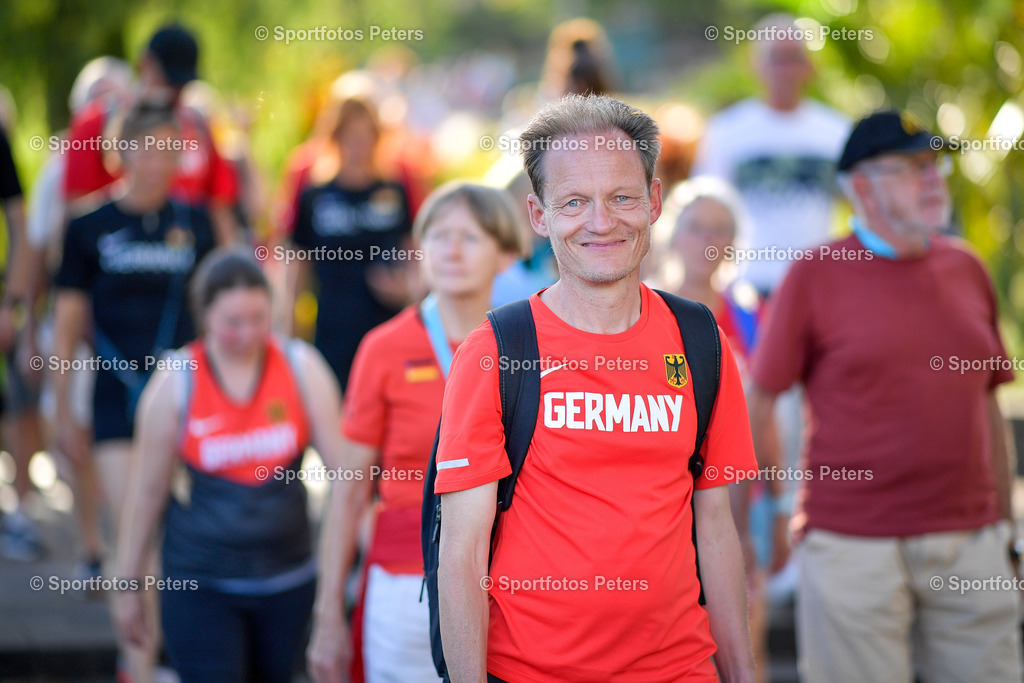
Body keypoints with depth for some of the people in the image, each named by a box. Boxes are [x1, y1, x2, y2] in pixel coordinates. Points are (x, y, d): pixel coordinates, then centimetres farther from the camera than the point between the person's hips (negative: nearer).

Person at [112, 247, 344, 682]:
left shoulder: (301, 367, -3)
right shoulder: (175, 382, -6)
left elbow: (343, 465, 1)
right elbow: (147, 491, 0)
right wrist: (128, 583, 4)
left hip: (288, 581, 3)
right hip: (199, 585, -2)